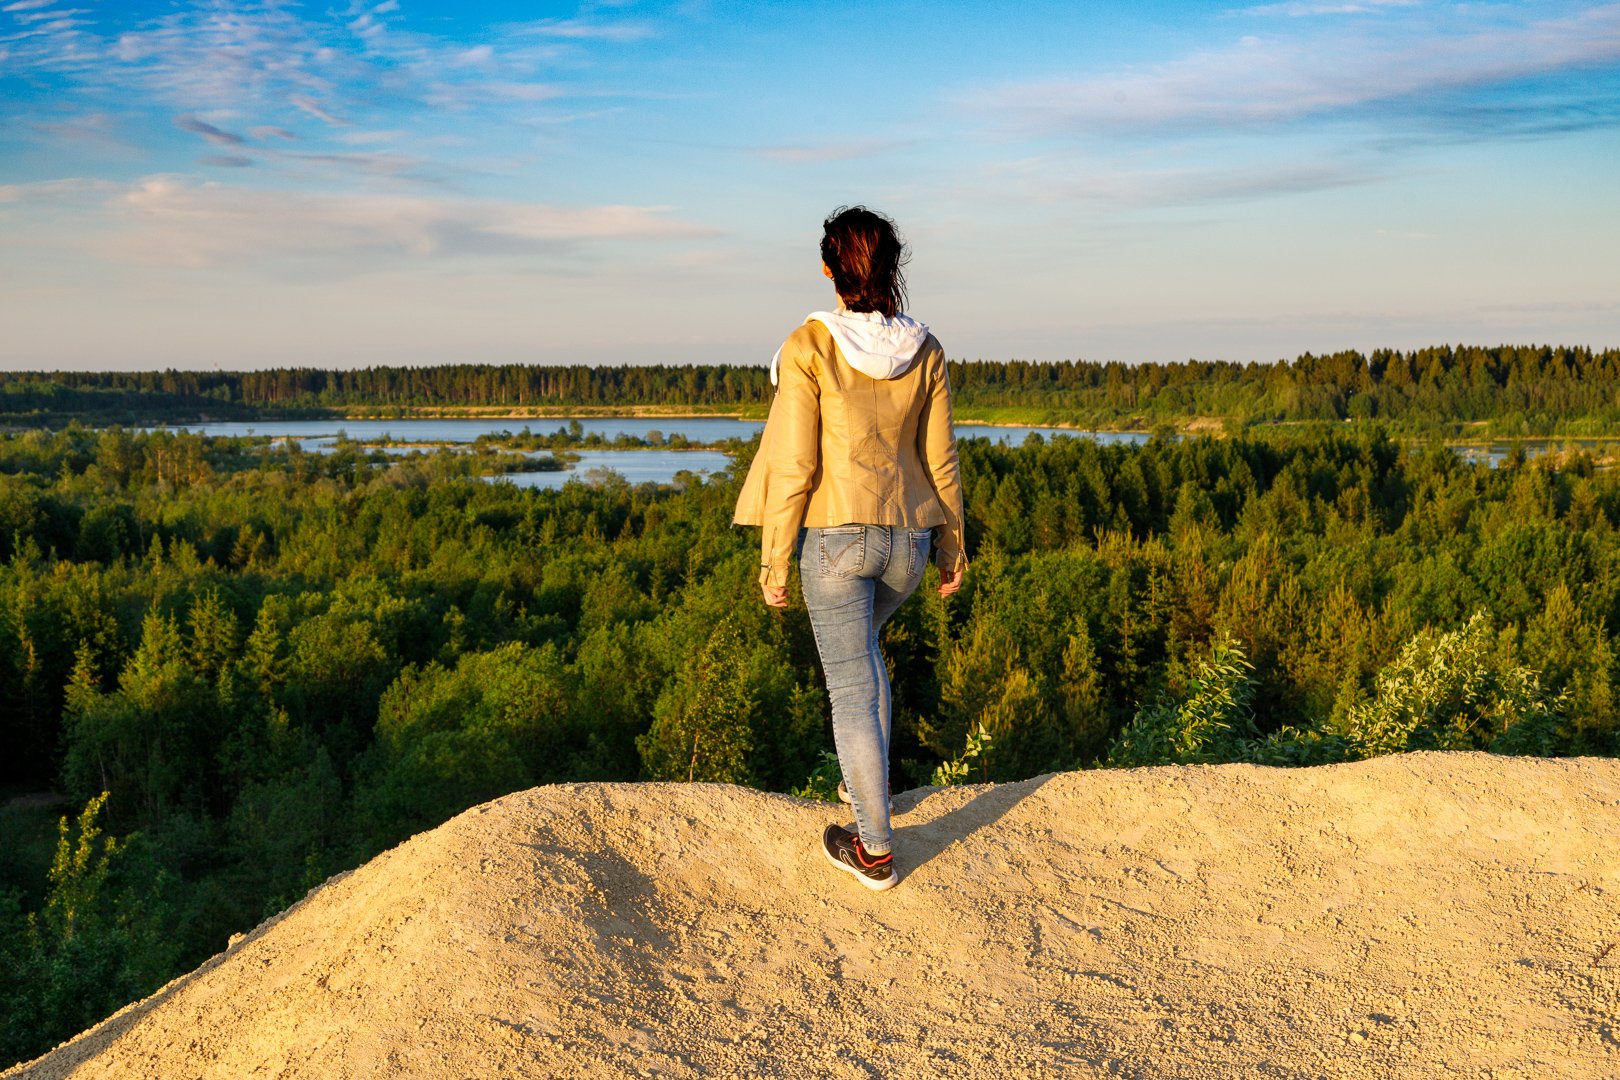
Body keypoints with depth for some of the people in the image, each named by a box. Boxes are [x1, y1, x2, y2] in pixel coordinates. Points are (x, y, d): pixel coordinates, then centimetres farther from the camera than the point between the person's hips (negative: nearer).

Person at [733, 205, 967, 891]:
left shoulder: (809, 347, -13)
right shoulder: (925, 351, 0)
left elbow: (795, 465, -13)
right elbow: (940, 462, 4)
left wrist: (773, 557, -4)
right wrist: (951, 545, 15)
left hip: (834, 533, -5)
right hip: (908, 537, 5)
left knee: (851, 685, 4)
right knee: (860, 644, 30)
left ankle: (875, 850, 10)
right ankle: (864, 782, 37)